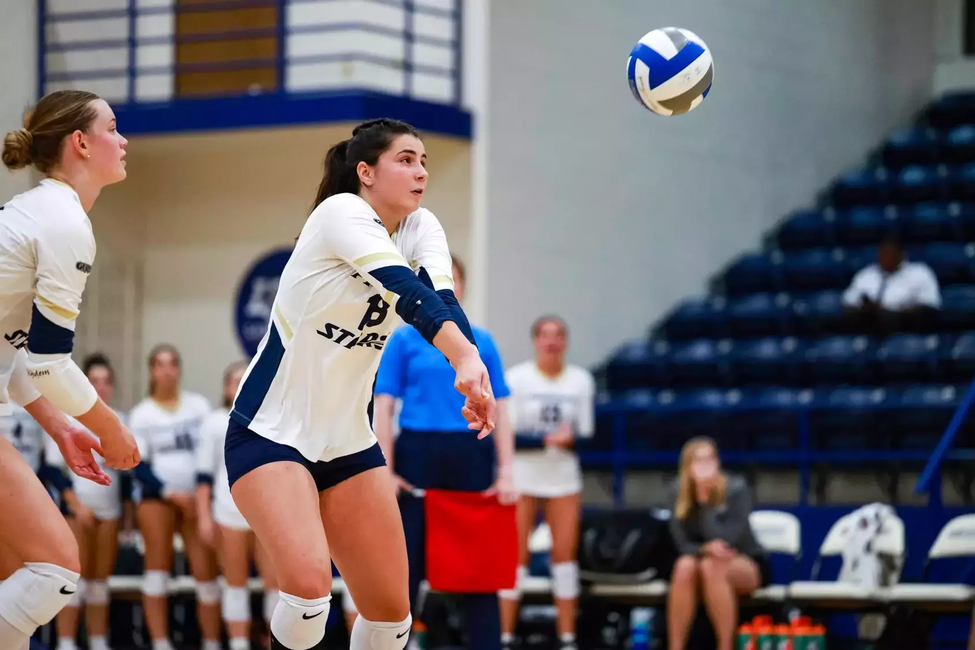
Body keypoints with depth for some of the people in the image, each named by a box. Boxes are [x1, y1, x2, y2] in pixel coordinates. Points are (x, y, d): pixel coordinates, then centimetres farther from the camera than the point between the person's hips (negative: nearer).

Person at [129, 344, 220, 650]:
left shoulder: (199, 405, 9)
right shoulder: (140, 414, 4)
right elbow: (138, 465, -2)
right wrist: (172, 493, -13)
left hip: (197, 496, 1)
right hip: (156, 494, -1)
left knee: (206, 571, -6)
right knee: (158, 566, -4)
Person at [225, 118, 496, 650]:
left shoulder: (421, 228, 2)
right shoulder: (342, 212, -17)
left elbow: (440, 294, -19)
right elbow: (408, 292, -35)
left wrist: (470, 361, -40)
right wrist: (464, 357, -51)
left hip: (347, 439, 7)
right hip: (271, 432, -7)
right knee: (309, 587, -27)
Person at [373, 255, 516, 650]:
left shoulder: (482, 342, 10)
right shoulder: (403, 340, 4)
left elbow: (499, 410, 7)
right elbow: (383, 408, 0)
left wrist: (505, 472, -2)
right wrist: (384, 472, -9)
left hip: (471, 459, 2)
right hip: (418, 457, -2)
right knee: (406, 566, 1)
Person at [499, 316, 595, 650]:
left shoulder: (581, 380, 4)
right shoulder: (516, 378, -5)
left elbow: (586, 434, 3)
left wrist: (570, 439, -20)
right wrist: (547, 439, -23)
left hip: (564, 477, 2)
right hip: (522, 475, -2)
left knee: (565, 554, 1)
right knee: (517, 556, -2)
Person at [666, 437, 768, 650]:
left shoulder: (737, 489, -19)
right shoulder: (679, 493, -8)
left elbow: (723, 540, -29)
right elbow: (682, 545, -10)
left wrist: (705, 499, -33)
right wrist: (705, 549, -31)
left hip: (746, 564, -3)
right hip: (702, 558, 3)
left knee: (711, 567, -36)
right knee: (684, 567, -32)